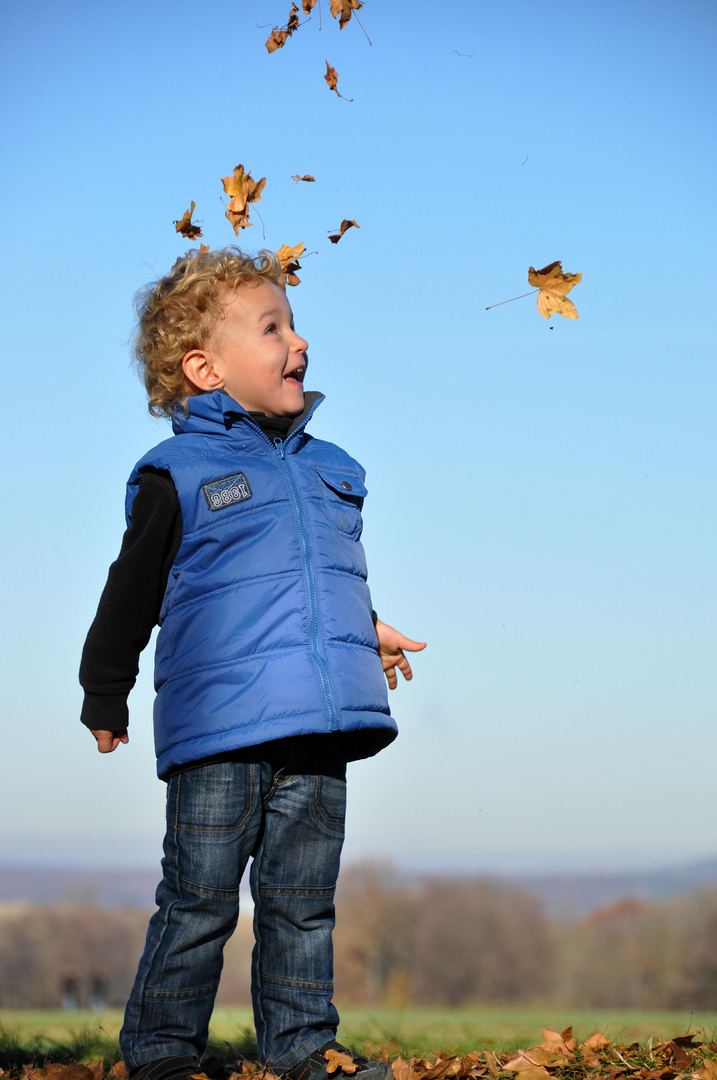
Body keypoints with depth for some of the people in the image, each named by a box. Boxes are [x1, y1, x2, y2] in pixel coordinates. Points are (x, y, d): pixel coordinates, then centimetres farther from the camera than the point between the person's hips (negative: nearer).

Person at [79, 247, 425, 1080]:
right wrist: (105, 698, 10)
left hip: (318, 731, 5)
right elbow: (130, 597, 5)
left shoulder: (327, 470, 16)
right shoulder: (177, 477, -1)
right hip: (218, 727, -5)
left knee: (303, 901, 11)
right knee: (199, 902, -1)